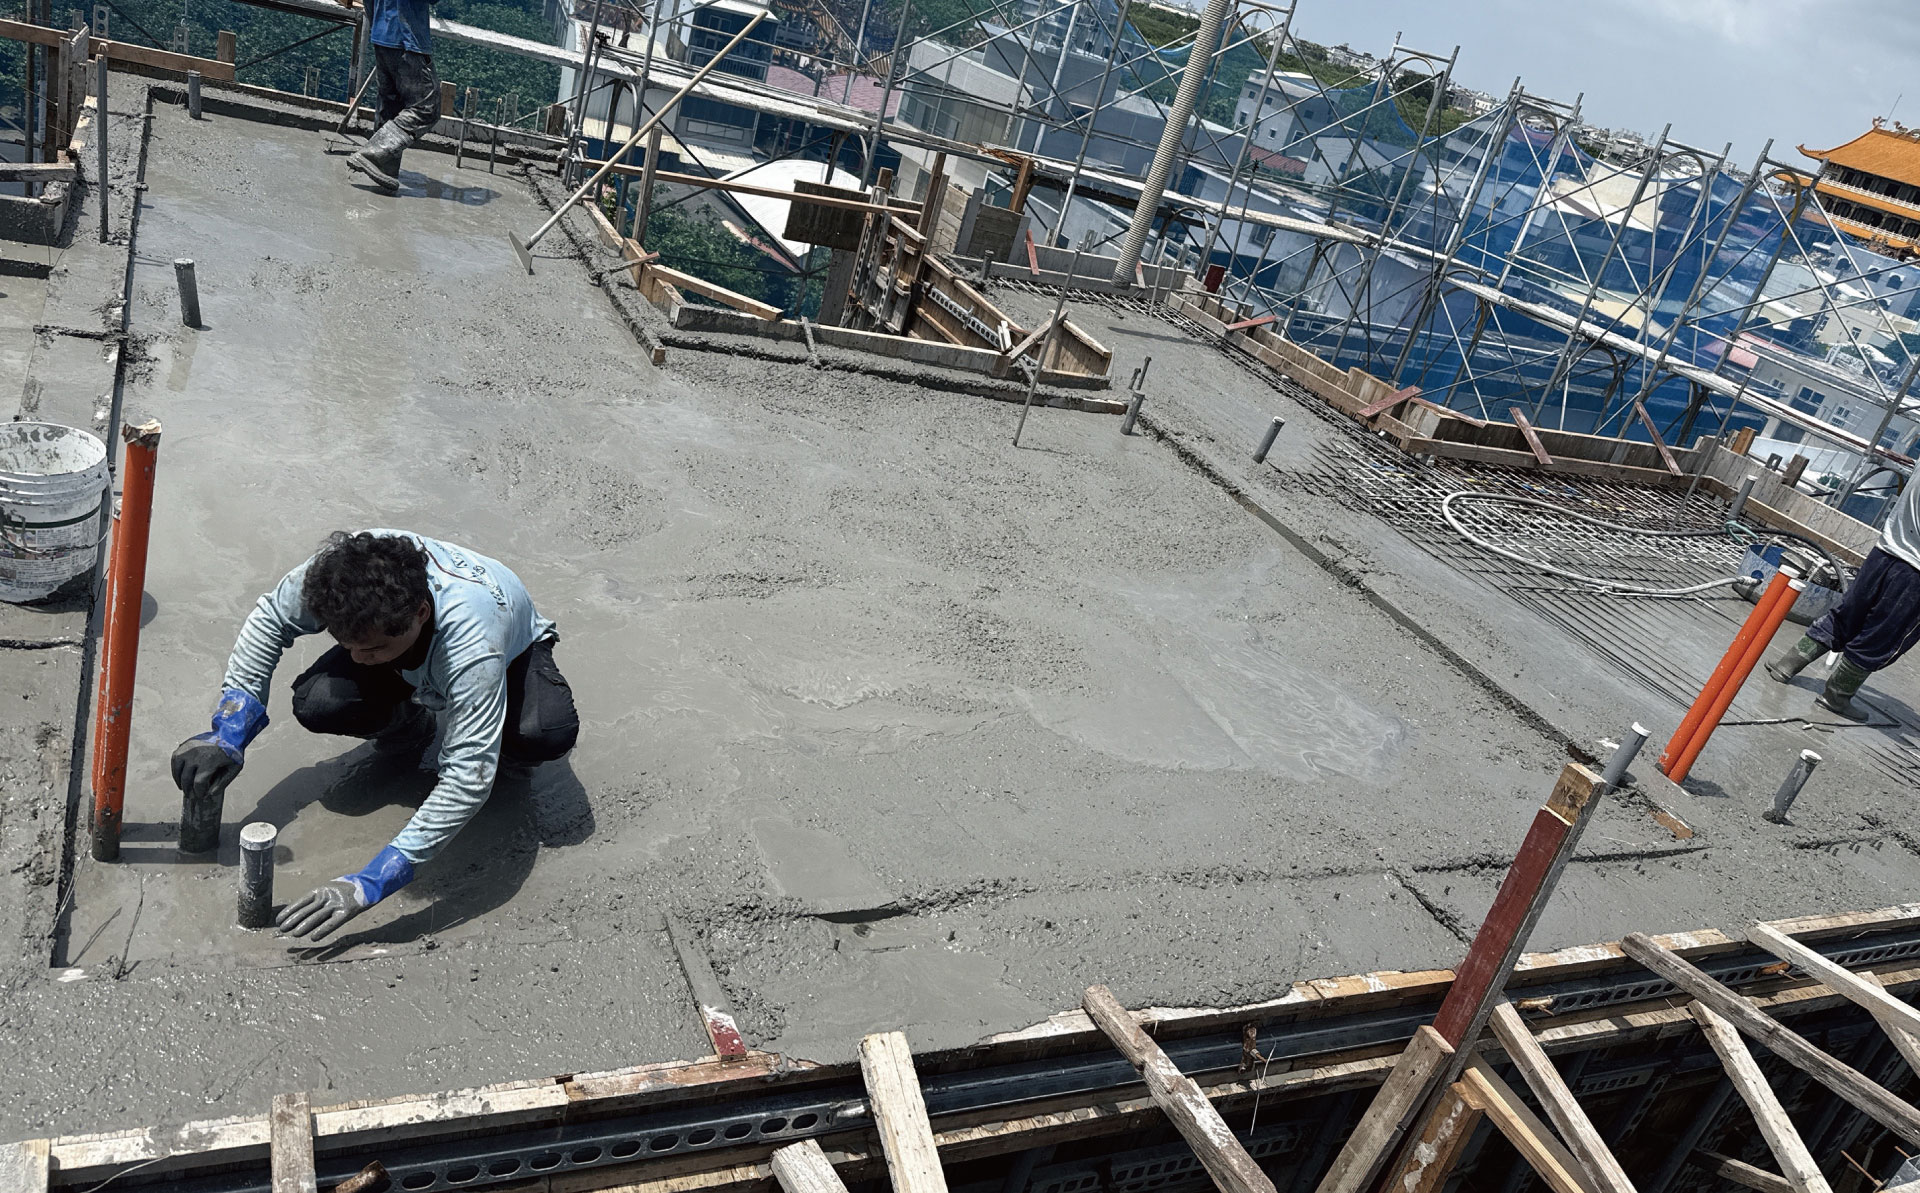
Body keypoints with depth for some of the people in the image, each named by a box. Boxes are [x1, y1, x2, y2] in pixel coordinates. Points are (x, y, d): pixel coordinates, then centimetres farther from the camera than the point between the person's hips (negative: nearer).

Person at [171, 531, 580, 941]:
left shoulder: (474, 642, -47)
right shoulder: (345, 568, -35)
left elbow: (467, 780, -46)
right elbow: (271, 617, -13)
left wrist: (371, 883, -49)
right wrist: (229, 731, -21)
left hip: (512, 648, -4)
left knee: (550, 732, -37)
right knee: (317, 704, -26)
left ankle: (505, 749, 1)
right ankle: (410, 730, 7)